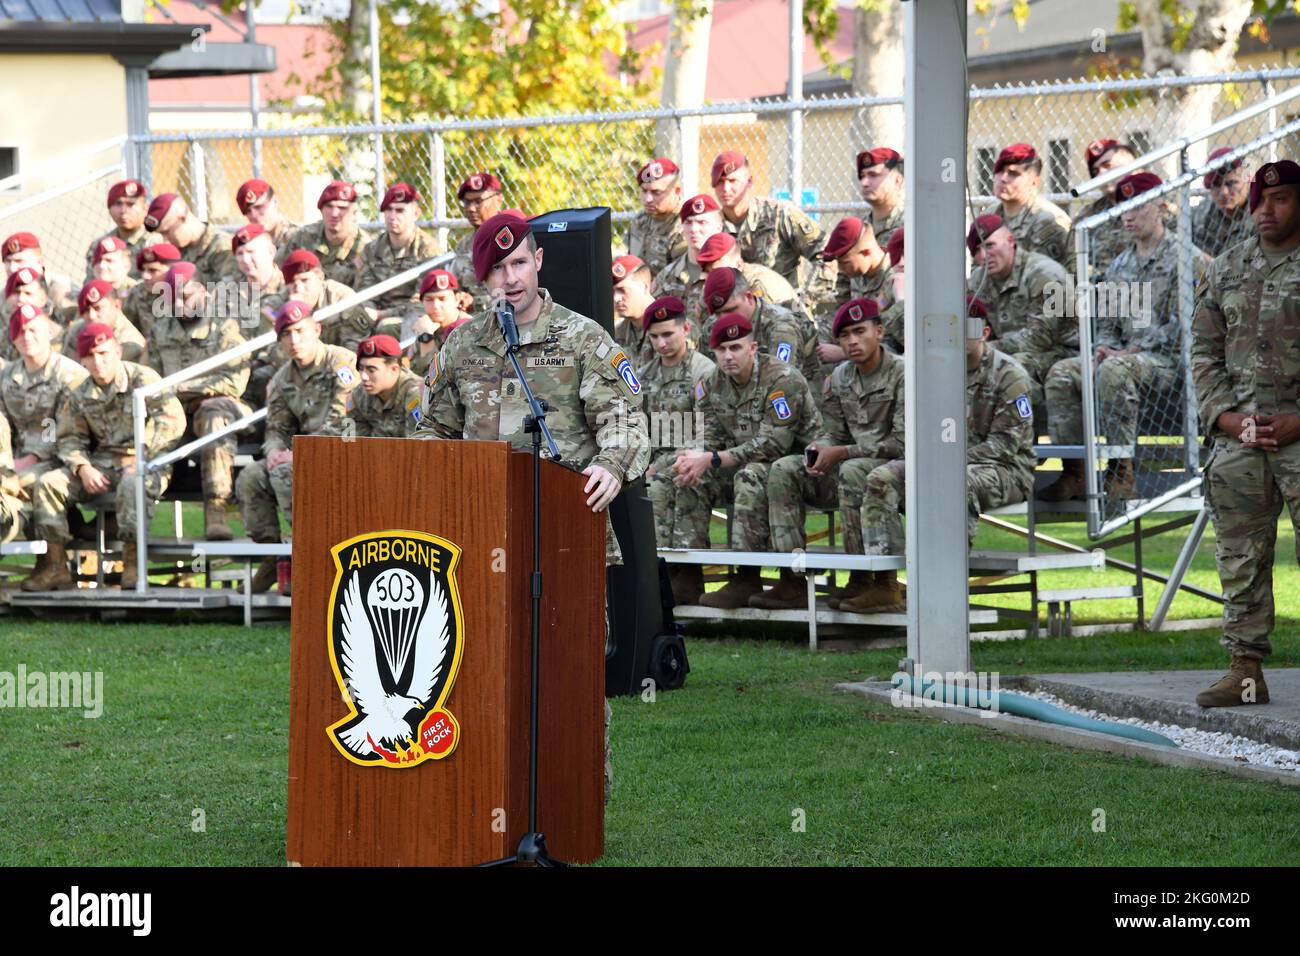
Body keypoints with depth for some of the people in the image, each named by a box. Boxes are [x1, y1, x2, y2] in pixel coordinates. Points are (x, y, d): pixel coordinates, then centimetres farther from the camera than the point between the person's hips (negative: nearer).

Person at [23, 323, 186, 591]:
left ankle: (132, 566, -30)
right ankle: (56, 567, -14)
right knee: (47, 483, -12)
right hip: (103, 464, 6)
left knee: (132, 485, -41)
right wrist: (83, 468, -9)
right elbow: (71, 438, 12)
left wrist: (143, 456, -22)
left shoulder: (143, 379, -6)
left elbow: (174, 419, -16)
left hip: (143, 462, -6)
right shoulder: (81, 395, 10)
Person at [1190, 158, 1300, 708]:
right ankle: (1246, 669, 10)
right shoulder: (1225, 271, 15)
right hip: (1236, 436, 5)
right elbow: (1204, 351, 15)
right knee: (1240, 560, 5)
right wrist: (1228, 417, 0)